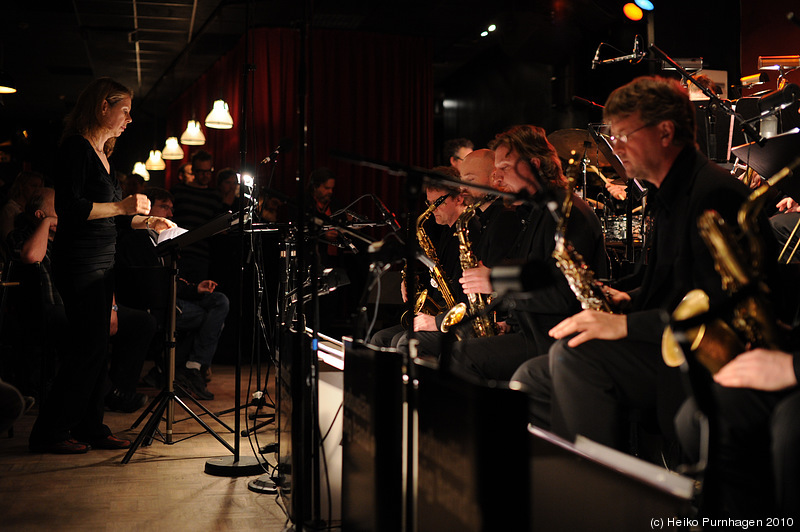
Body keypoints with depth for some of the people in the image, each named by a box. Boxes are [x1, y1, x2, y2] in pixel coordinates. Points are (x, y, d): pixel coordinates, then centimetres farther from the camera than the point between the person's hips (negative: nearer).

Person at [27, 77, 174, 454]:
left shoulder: (102, 154, 19)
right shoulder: (76, 147, -9)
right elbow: (69, 207, -20)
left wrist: (144, 221, 15)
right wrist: (122, 206, -19)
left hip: (101, 264, 10)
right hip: (78, 264, -10)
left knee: (96, 350, 10)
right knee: (87, 350, -8)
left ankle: (90, 428, 17)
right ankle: (48, 434, 3)